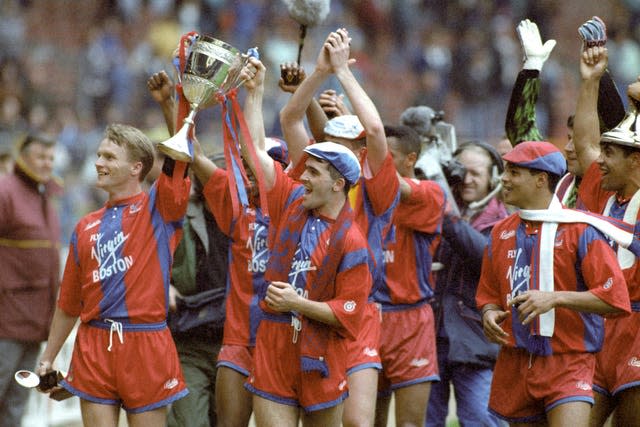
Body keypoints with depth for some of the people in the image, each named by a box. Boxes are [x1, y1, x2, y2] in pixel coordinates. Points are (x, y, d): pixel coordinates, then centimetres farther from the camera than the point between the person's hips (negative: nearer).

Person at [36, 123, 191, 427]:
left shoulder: (159, 208, 2)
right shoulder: (86, 228, 13)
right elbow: (69, 302, 18)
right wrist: (47, 359, 19)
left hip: (146, 344, -3)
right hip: (94, 345, 3)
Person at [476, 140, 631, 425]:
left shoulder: (580, 231, -8)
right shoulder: (501, 233, 11)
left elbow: (615, 299, -14)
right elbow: (489, 295, 21)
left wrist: (554, 298, -23)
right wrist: (489, 315, -3)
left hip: (568, 363, -6)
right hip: (514, 364, 6)